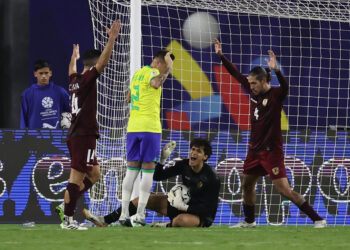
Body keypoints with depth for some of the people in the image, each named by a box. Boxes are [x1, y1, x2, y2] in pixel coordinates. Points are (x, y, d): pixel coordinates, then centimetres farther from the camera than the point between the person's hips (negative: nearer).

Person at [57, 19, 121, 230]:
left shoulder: (75, 80, 14)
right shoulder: (87, 79, -10)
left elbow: (72, 70, 39)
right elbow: (103, 62, -23)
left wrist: (74, 56, 57)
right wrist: (112, 38, -23)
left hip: (76, 135, 10)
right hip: (84, 136, -10)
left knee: (94, 175, 17)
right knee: (77, 178, -8)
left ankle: (67, 205, 13)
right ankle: (68, 220, -8)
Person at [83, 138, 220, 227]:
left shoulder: (212, 178, -19)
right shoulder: (184, 165, 0)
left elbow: (209, 208, -20)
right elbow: (157, 176, 6)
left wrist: (184, 207, -27)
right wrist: (162, 159, -10)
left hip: (202, 217, -7)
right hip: (183, 207, 7)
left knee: (182, 220, -44)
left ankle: (166, 226, -7)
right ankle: (105, 221, -2)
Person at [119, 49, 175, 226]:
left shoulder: (137, 74, 17)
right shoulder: (152, 73, -7)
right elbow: (156, 82, -33)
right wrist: (167, 69, -20)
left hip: (133, 127, 7)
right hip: (150, 127, -7)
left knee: (131, 171, 8)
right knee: (148, 171, -2)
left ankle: (124, 213, 1)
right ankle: (140, 214, -6)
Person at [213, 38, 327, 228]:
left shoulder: (275, 95, -13)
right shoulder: (254, 92, 6)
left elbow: (285, 87, -35)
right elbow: (236, 74, 14)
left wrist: (276, 70, -51)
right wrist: (220, 55, 15)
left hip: (271, 151, -8)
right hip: (255, 149, 8)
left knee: (283, 188, -14)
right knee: (247, 184, 16)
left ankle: (317, 219, -12)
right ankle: (249, 221, 35)